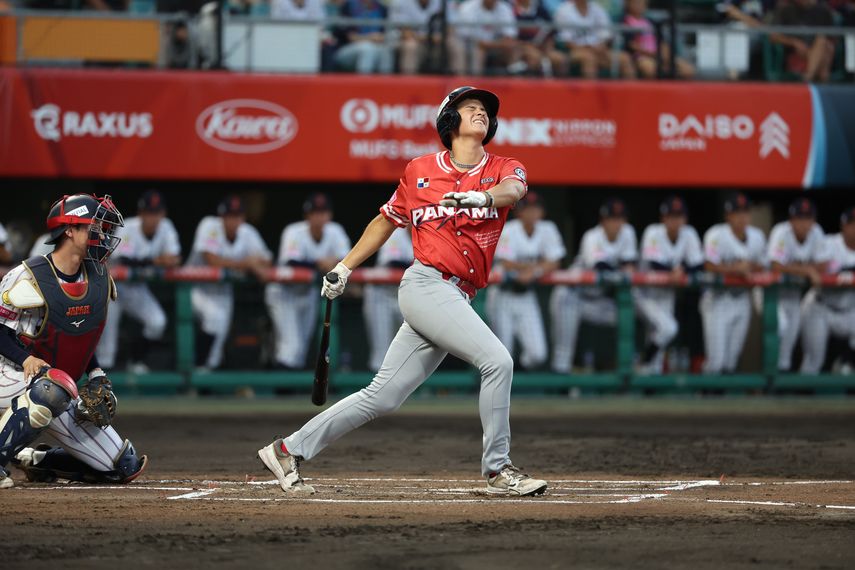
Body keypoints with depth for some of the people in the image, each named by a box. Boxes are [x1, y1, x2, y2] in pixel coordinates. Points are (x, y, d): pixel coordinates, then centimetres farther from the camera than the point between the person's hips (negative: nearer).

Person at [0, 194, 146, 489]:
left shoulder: (99, 281, 6)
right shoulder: (29, 278, -16)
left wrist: (97, 376, 3)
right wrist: (28, 359, -27)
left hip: (62, 397, 7)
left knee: (126, 467, -2)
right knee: (51, 389, -44)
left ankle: (34, 460, 12)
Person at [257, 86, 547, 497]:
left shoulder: (503, 170, 9)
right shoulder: (419, 171, 7)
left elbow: (514, 188, -16)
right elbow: (387, 220, 21)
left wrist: (482, 196, -38)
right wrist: (344, 268, 21)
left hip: (455, 300, 4)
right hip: (426, 283, -4)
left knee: (382, 397, 5)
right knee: (496, 359, -20)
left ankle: (289, 450, 14)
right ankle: (497, 470, -10)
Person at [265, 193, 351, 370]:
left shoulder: (335, 231, -9)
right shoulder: (294, 232, -23)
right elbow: (291, 263, -38)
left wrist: (336, 263, -40)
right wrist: (319, 264, -50)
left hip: (309, 293, 6)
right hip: (284, 292, -6)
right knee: (292, 346, -18)